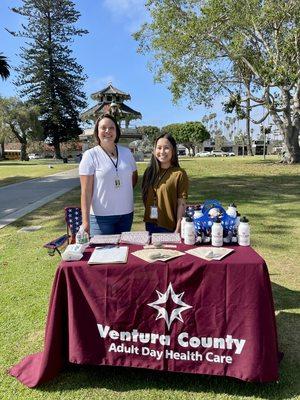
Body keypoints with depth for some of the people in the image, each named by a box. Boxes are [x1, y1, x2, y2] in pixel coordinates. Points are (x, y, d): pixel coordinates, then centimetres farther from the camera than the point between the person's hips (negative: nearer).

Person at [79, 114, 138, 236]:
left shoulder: (126, 152, 5)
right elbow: (86, 191, -10)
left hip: (126, 213, 4)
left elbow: (134, 177, 20)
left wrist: (125, 193, 6)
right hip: (101, 216, -4)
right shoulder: (90, 155, -7)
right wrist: (85, 220, -15)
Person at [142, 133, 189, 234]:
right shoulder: (149, 171, 5)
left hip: (169, 227, -4)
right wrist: (147, 221, 8)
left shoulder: (179, 174, -10)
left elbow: (181, 204, -10)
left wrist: (178, 229, -11)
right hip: (150, 224, 5)